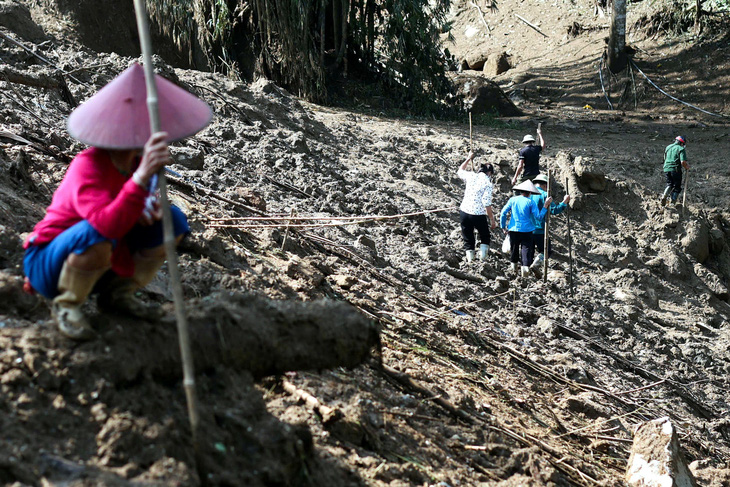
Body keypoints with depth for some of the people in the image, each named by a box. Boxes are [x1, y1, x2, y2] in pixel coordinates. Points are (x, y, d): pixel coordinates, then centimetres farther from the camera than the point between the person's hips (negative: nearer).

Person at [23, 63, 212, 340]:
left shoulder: (138, 161, -7)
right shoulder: (88, 167, -30)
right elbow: (108, 226, -46)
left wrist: (147, 208, -19)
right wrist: (141, 177, -56)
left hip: (103, 262, 7)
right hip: (47, 265, -7)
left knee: (173, 221, -7)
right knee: (97, 234, -41)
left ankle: (116, 294, 5)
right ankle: (65, 305, -12)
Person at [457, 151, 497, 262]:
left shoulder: (471, 176, 3)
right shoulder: (487, 183, -9)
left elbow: (460, 171, 26)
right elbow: (487, 203, -14)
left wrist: (468, 159, 39)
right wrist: (492, 220, -8)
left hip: (464, 212, 4)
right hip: (479, 214, -4)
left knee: (468, 240, 13)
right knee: (485, 237, 18)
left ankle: (470, 261, 5)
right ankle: (482, 258, 8)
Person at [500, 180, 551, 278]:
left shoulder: (512, 200, 3)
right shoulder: (530, 202, -4)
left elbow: (503, 213, 0)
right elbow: (539, 217, -7)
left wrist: (503, 226, 10)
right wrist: (545, 206, -2)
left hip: (514, 230, 3)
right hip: (527, 230, -3)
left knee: (514, 249, 19)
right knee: (527, 249, -2)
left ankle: (514, 265, 34)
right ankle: (525, 267, -19)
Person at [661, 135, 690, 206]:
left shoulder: (667, 147, 14)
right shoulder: (681, 149, -7)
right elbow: (683, 162, -15)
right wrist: (687, 167, 3)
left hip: (666, 169, 5)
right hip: (676, 170, -5)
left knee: (669, 184, 18)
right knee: (677, 187, 9)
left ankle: (664, 195, -7)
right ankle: (673, 202, 6)